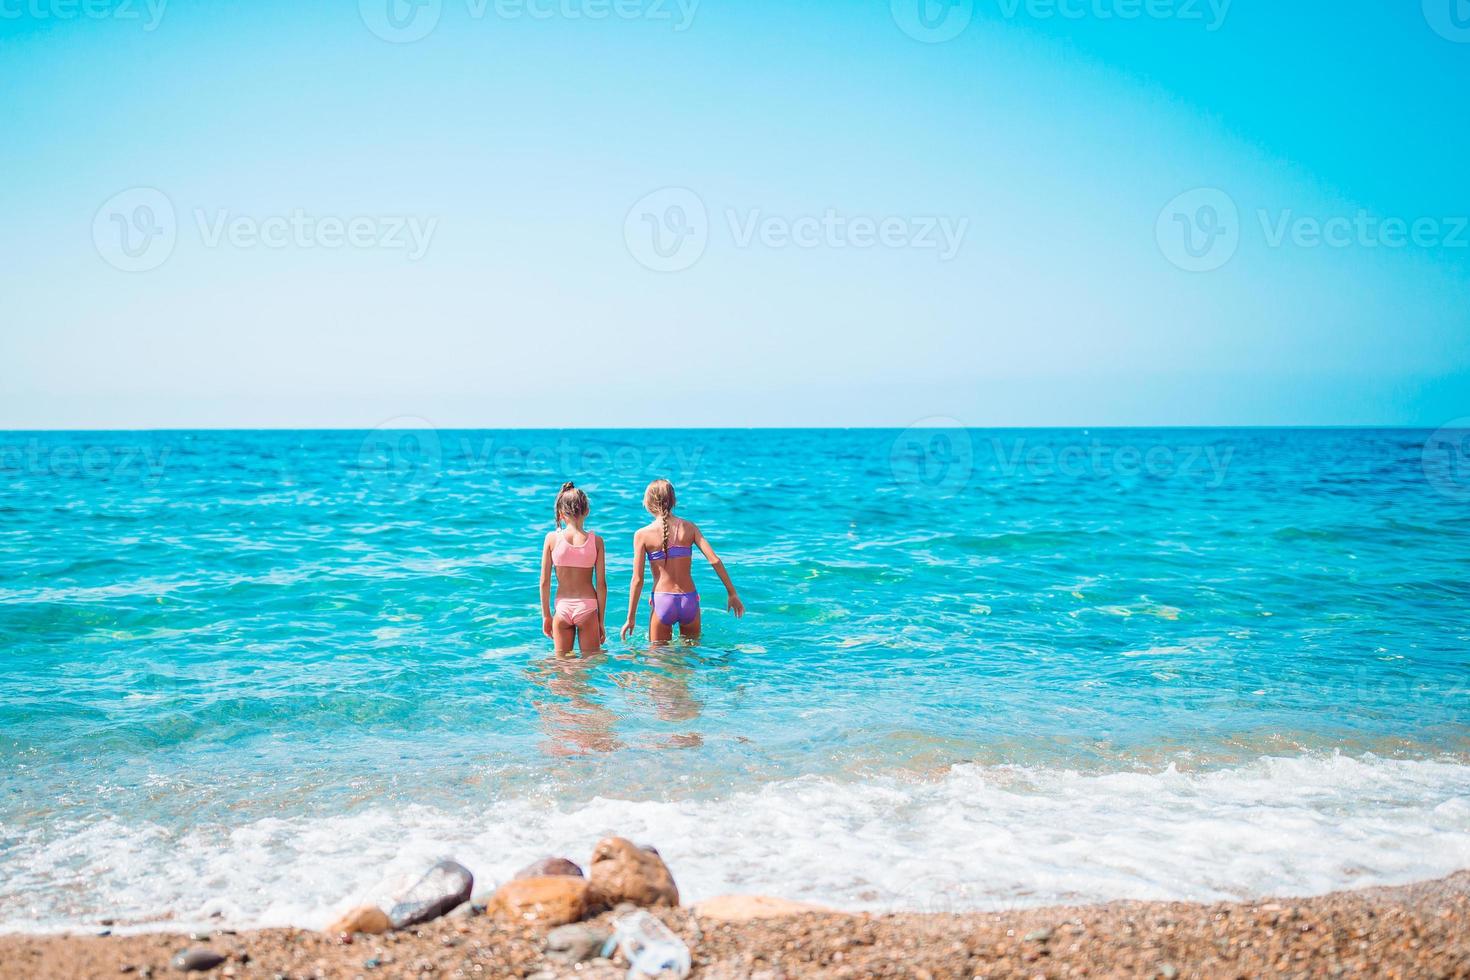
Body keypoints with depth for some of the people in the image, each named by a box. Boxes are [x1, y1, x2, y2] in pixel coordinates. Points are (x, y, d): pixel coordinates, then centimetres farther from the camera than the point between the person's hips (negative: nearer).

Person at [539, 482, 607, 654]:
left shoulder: (552, 538, -4)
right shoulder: (596, 541, -4)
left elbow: (544, 582, -1)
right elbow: (601, 585, -3)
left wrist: (546, 615, 10)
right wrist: (602, 620, 6)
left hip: (562, 608, 1)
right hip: (588, 607, -1)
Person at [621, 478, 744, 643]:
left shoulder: (642, 534, -4)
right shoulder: (689, 527, 2)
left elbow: (638, 579, -5)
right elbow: (714, 560, -4)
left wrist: (631, 618, 1)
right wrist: (732, 594, 4)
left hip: (662, 602, -2)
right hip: (690, 601, 2)